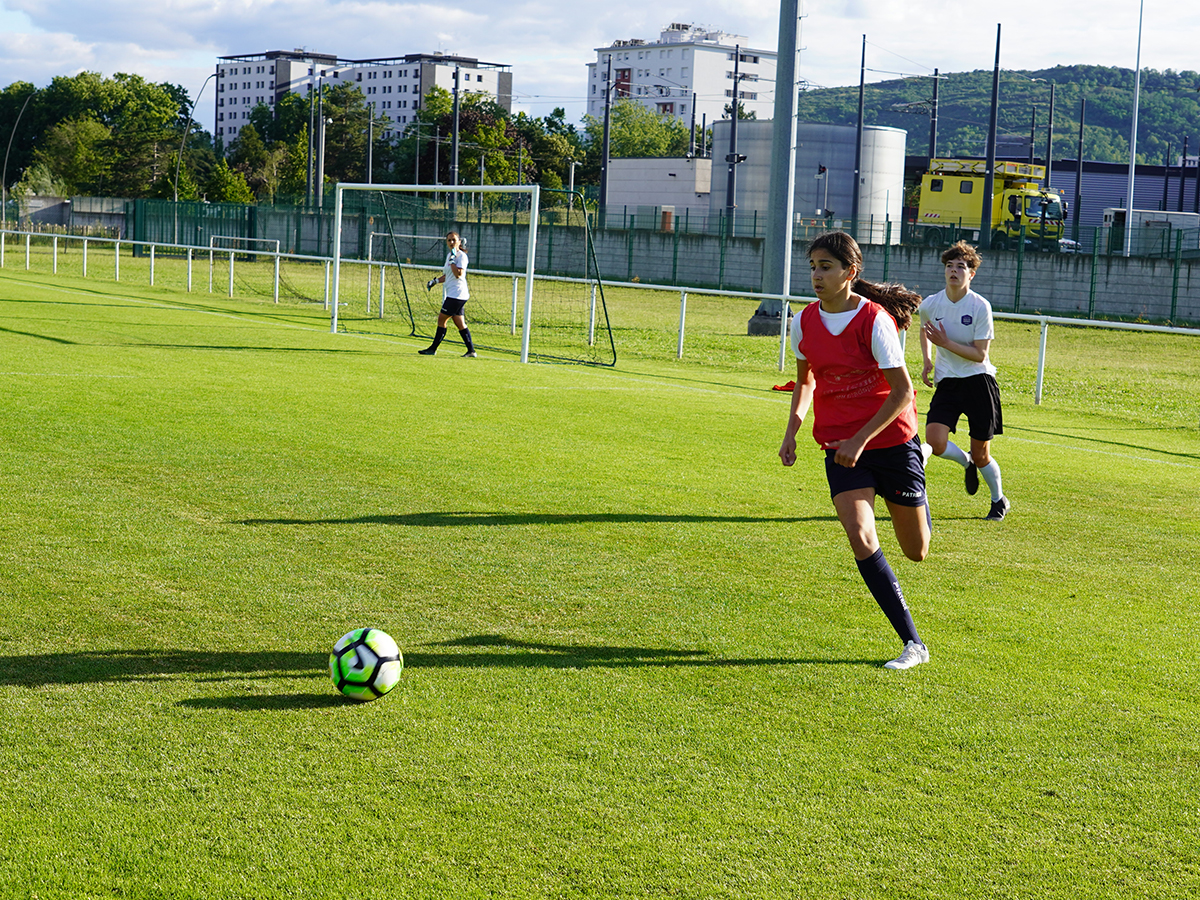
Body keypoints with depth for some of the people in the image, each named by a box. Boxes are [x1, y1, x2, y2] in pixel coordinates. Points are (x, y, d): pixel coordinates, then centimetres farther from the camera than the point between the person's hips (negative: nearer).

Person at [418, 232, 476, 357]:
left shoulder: (461, 256, -10)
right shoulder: (449, 255, 18)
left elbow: (458, 274, -24)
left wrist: (452, 260, -20)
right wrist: (435, 281, 17)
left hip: (457, 294, -9)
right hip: (452, 294, 9)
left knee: (442, 319, -6)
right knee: (460, 323, 7)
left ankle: (433, 348, 0)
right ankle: (471, 350, 8)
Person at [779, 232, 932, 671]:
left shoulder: (874, 319, -17)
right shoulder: (804, 322, -1)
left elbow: (902, 391, -15)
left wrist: (860, 440, -21)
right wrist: (792, 428, 1)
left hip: (891, 440, -3)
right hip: (840, 446, 3)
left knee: (916, 552, 8)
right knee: (861, 538, -19)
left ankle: (915, 497, 46)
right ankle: (913, 643, -11)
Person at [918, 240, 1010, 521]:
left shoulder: (981, 306, -11)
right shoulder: (930, 304, -1)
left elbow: (980, 354, -11)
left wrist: (946, 342, -19)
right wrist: (927, 361, 10)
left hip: (979, 380, -3)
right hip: (947, 382, 3)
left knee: (981, 455, 2)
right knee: (934, 441, -19)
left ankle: (999, 500, 30)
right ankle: (966, 463, 15)